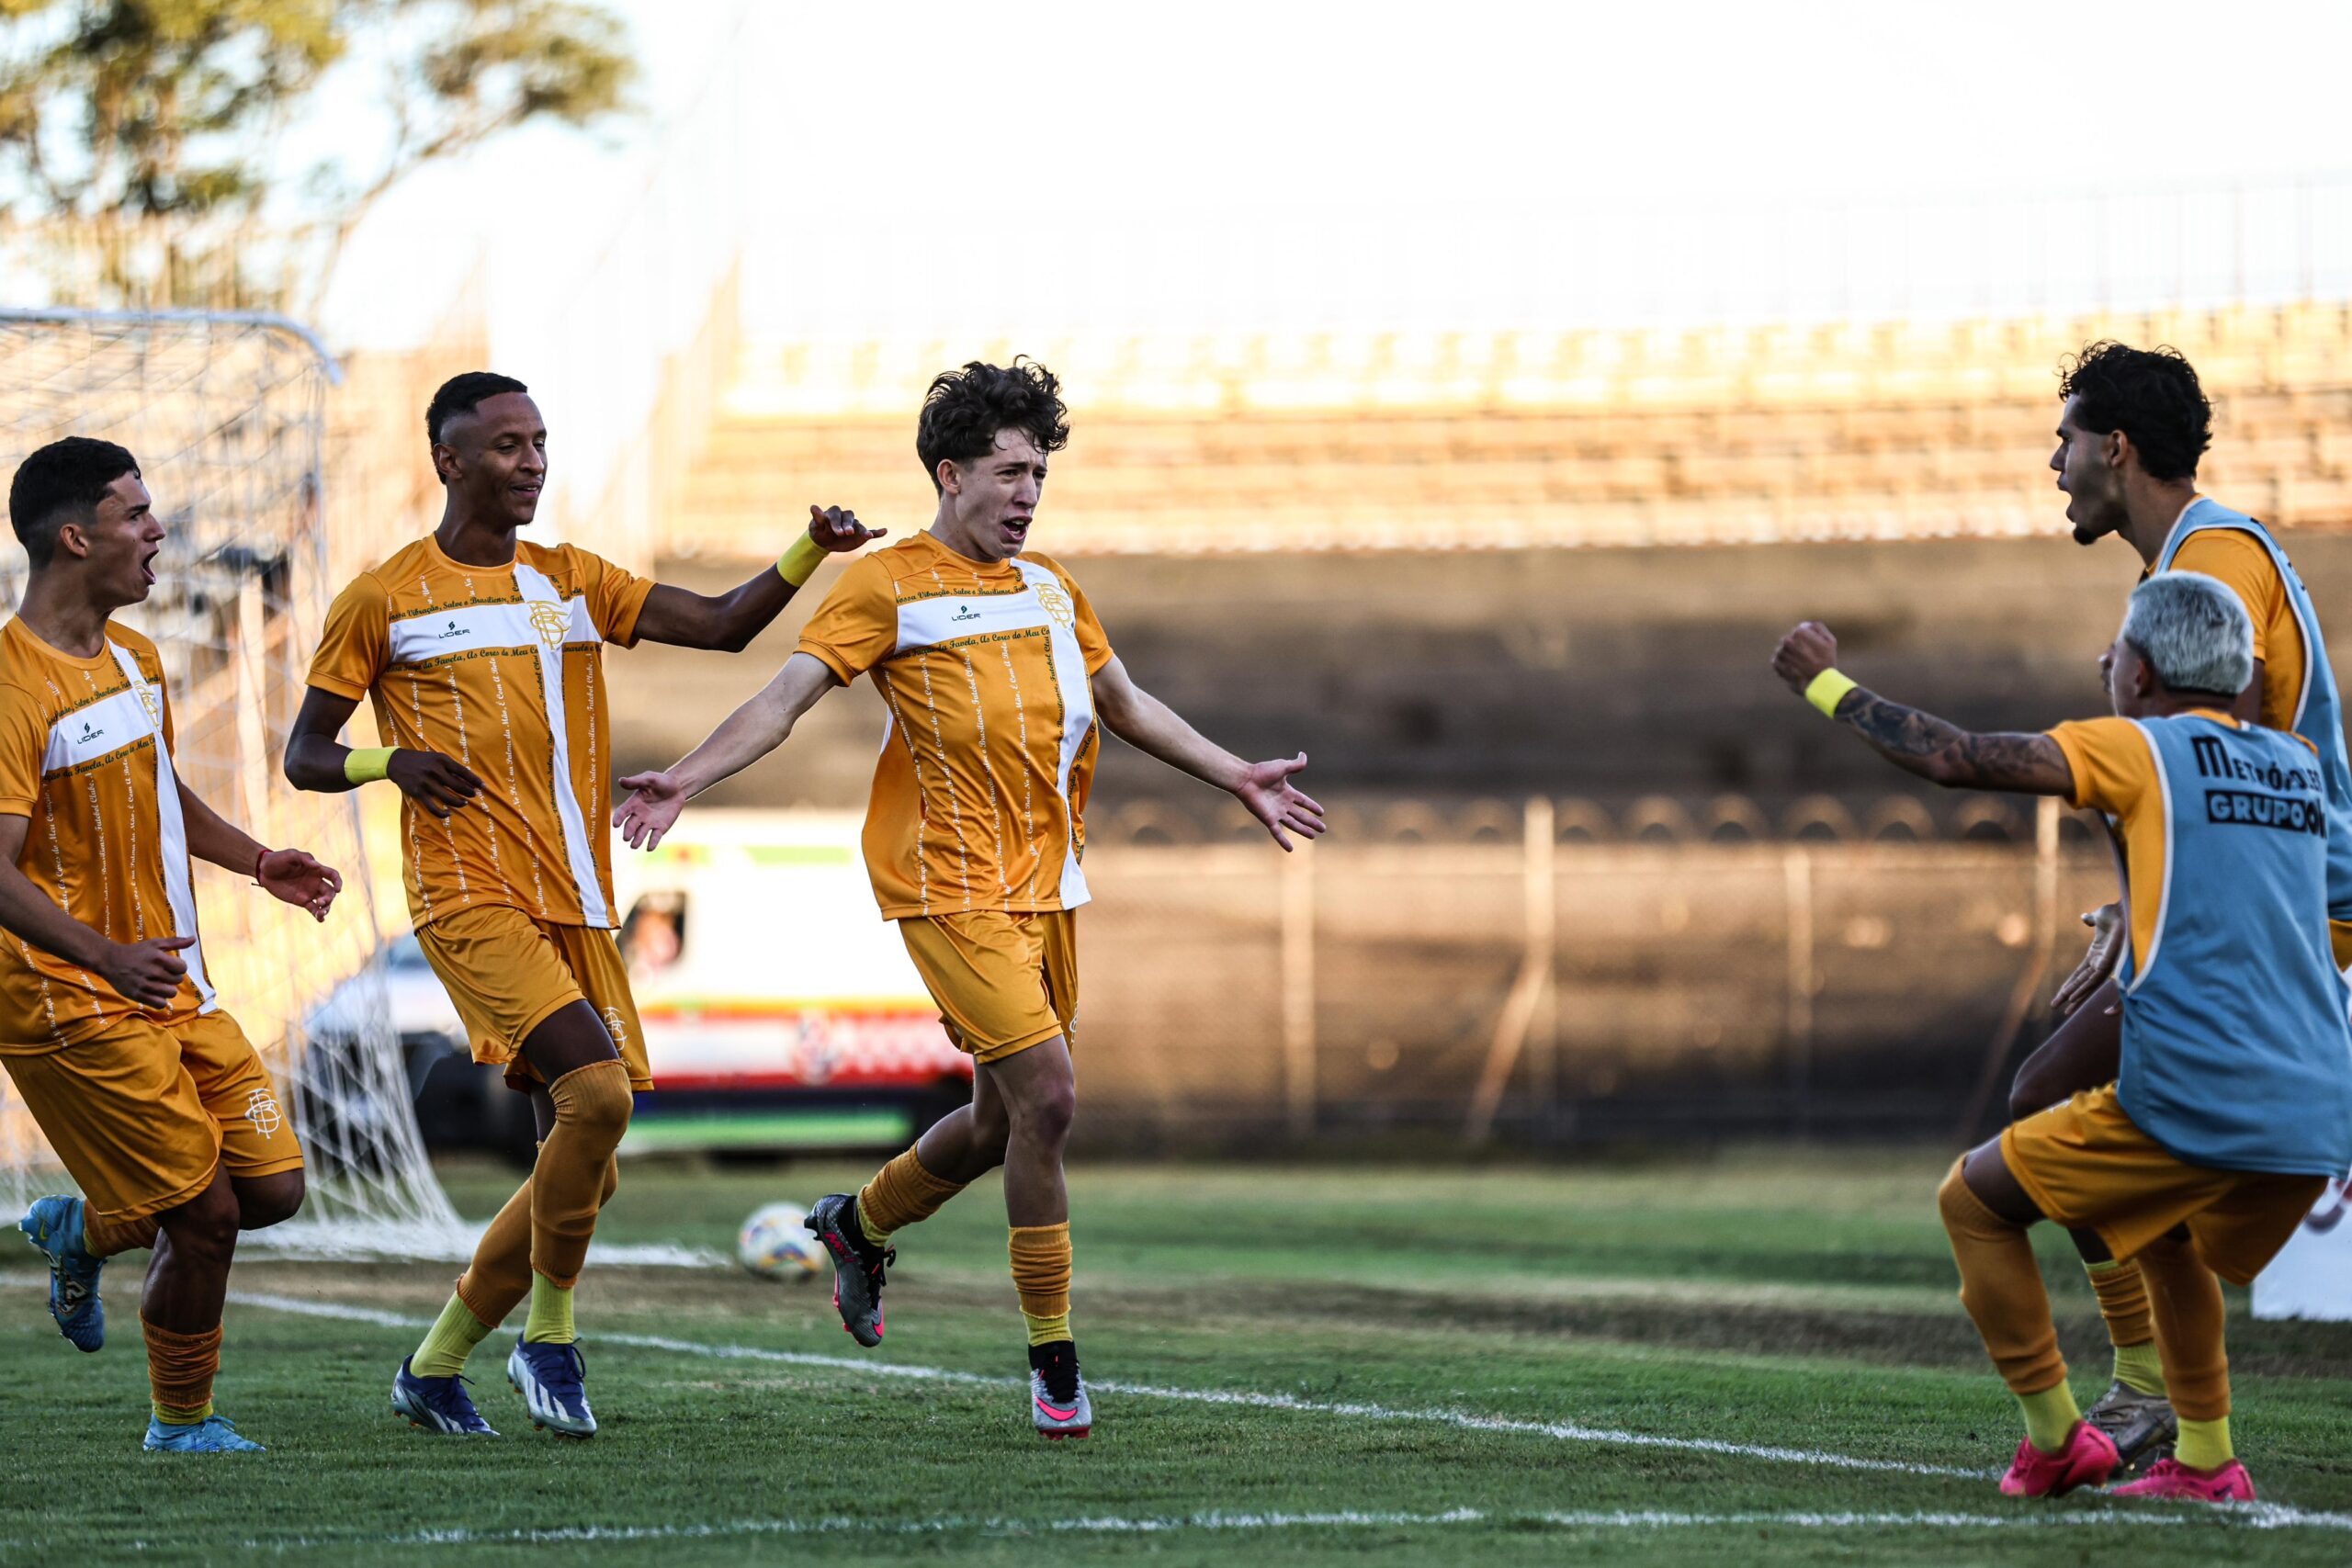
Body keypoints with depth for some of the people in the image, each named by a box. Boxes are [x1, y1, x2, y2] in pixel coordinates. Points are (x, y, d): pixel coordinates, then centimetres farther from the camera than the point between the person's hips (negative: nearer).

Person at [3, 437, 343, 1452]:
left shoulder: (133, 658, 11)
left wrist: (258, 863, 16)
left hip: (171, 985, 8)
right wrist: (107, 956, -39)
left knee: (273, 1187, 3)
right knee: (206, 1215, -9)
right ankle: (182, 1423, 12)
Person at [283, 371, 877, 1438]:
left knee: (582, 1175, 5)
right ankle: (548, 1337, -9)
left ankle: (434, 1368, 21)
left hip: (578, 910, 6)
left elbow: (723, 626, 9)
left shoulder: (574, 584, 16)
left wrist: (812, 550, -7)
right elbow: (303, 755, 6)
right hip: (473, 901, -6)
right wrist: (389, 761, -14)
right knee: (597, 1089, -26)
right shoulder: (383, 600, 2)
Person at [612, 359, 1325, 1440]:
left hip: (1046, 883, 7)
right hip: (953, 883, -7)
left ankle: (858, 1225, 40)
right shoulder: (889, 588, -5)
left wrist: (1240, 779, 30)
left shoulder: (1049, 588, 15)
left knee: (1005, 1121, 11)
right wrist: (683, 780, -25)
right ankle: (1054, 1363, -7)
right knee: (1045, 1097, -16)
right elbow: (786, 696, -11)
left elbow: (1125, 705, 27)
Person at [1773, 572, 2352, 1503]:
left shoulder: (2138, 751, -1)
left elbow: (1954, 760, -4)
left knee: (1974, 1202, 12)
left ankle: (2055, 1438, 9)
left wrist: (1828, 686, 7)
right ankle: (2205, 1461, 23)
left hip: (2190, 1103, -7)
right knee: (2164, 1234, 35)